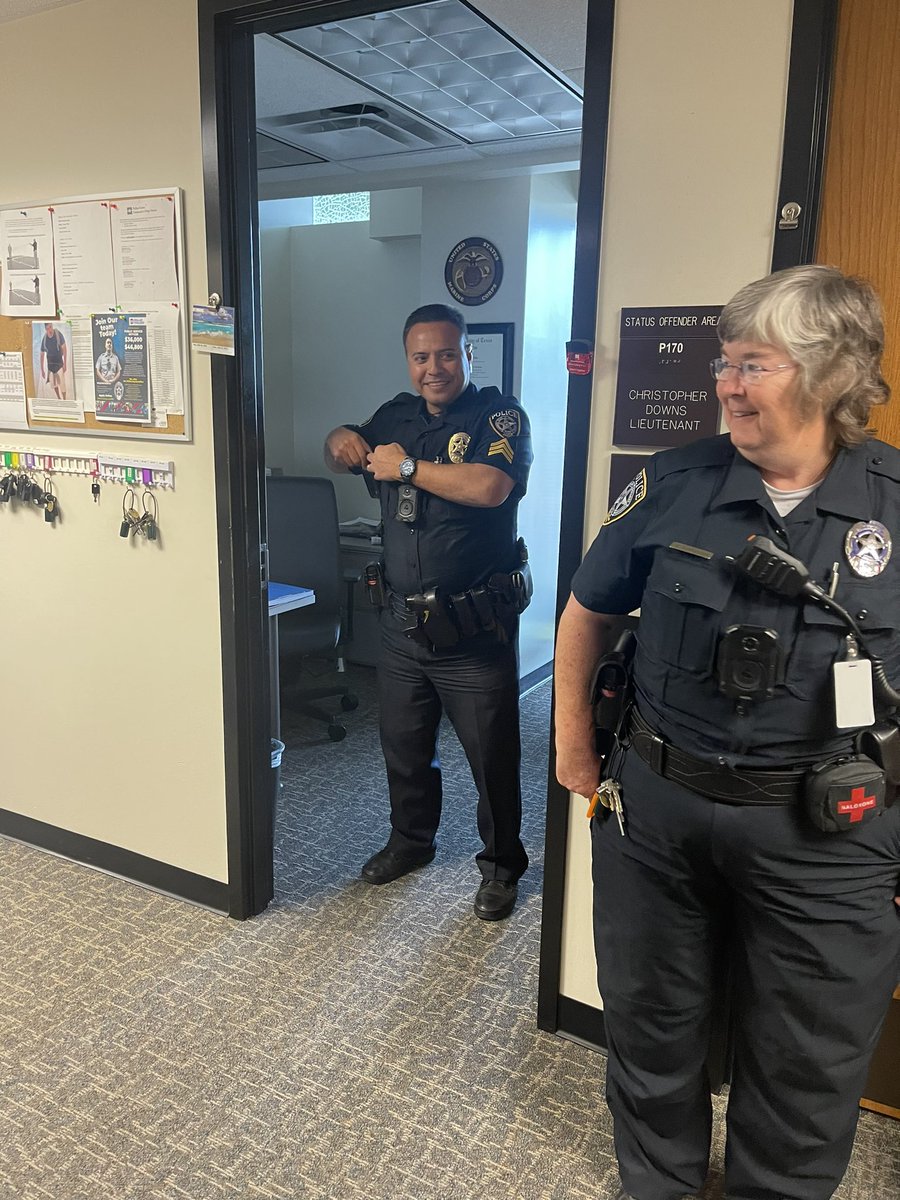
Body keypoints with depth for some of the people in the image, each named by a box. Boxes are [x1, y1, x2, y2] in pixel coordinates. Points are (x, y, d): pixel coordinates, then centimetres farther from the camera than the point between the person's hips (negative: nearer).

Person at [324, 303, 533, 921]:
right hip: (402, 620, 6)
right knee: (403, 745, 20)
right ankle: (411, 840, 43)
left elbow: (489, 486, -27)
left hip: (474, 627, -6)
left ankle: (502, 864, 27)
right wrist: (342, 441, -1)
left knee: (492, 754, 6)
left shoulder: (499, 414, -9)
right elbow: (341, 451, 25)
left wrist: (407, 466, -16)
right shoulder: (398, 415, 10)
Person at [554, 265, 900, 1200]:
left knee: (806, 1067, 19)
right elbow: (588, 612, 6)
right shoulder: (675, 483, -5)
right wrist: (573, 740, 8)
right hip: (654, 807, 2)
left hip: (823, 832, -1)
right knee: (651, 1023, 22)